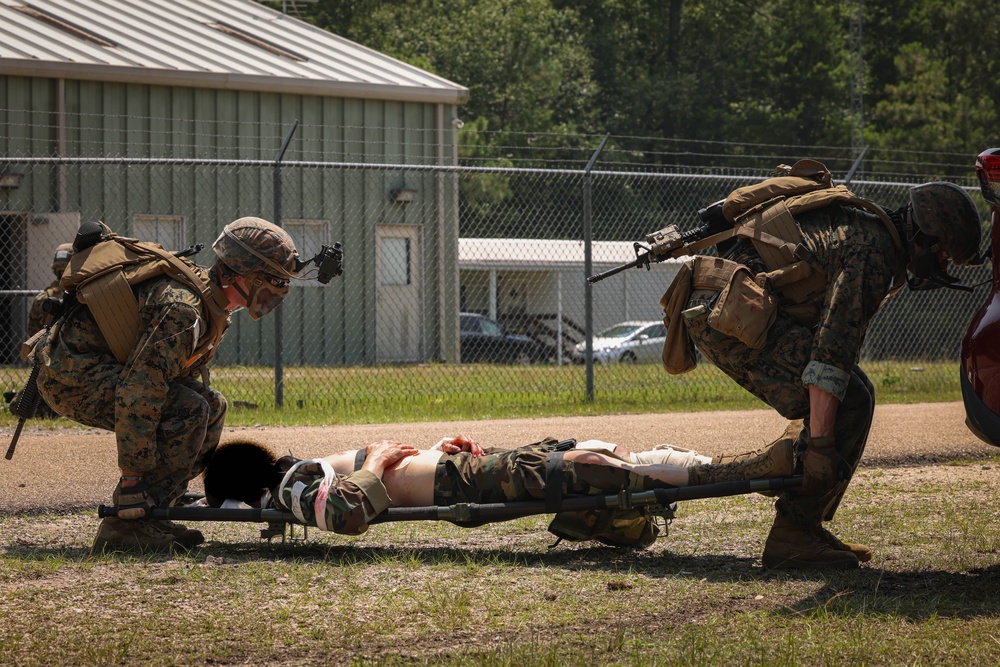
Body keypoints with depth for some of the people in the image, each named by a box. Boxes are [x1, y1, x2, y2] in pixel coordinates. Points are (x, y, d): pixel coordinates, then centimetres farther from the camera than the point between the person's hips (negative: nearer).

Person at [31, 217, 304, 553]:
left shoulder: (208, 298, 9)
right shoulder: (182, 308, -25)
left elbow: (184, 373, 20)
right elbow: (137, 393, -30)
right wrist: (132, 477, -28)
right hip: (72, 375, -11)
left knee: (212, 407, 7)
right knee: (188, 410, -24)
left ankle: (150, 515, 5)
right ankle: (124, 526, -20)